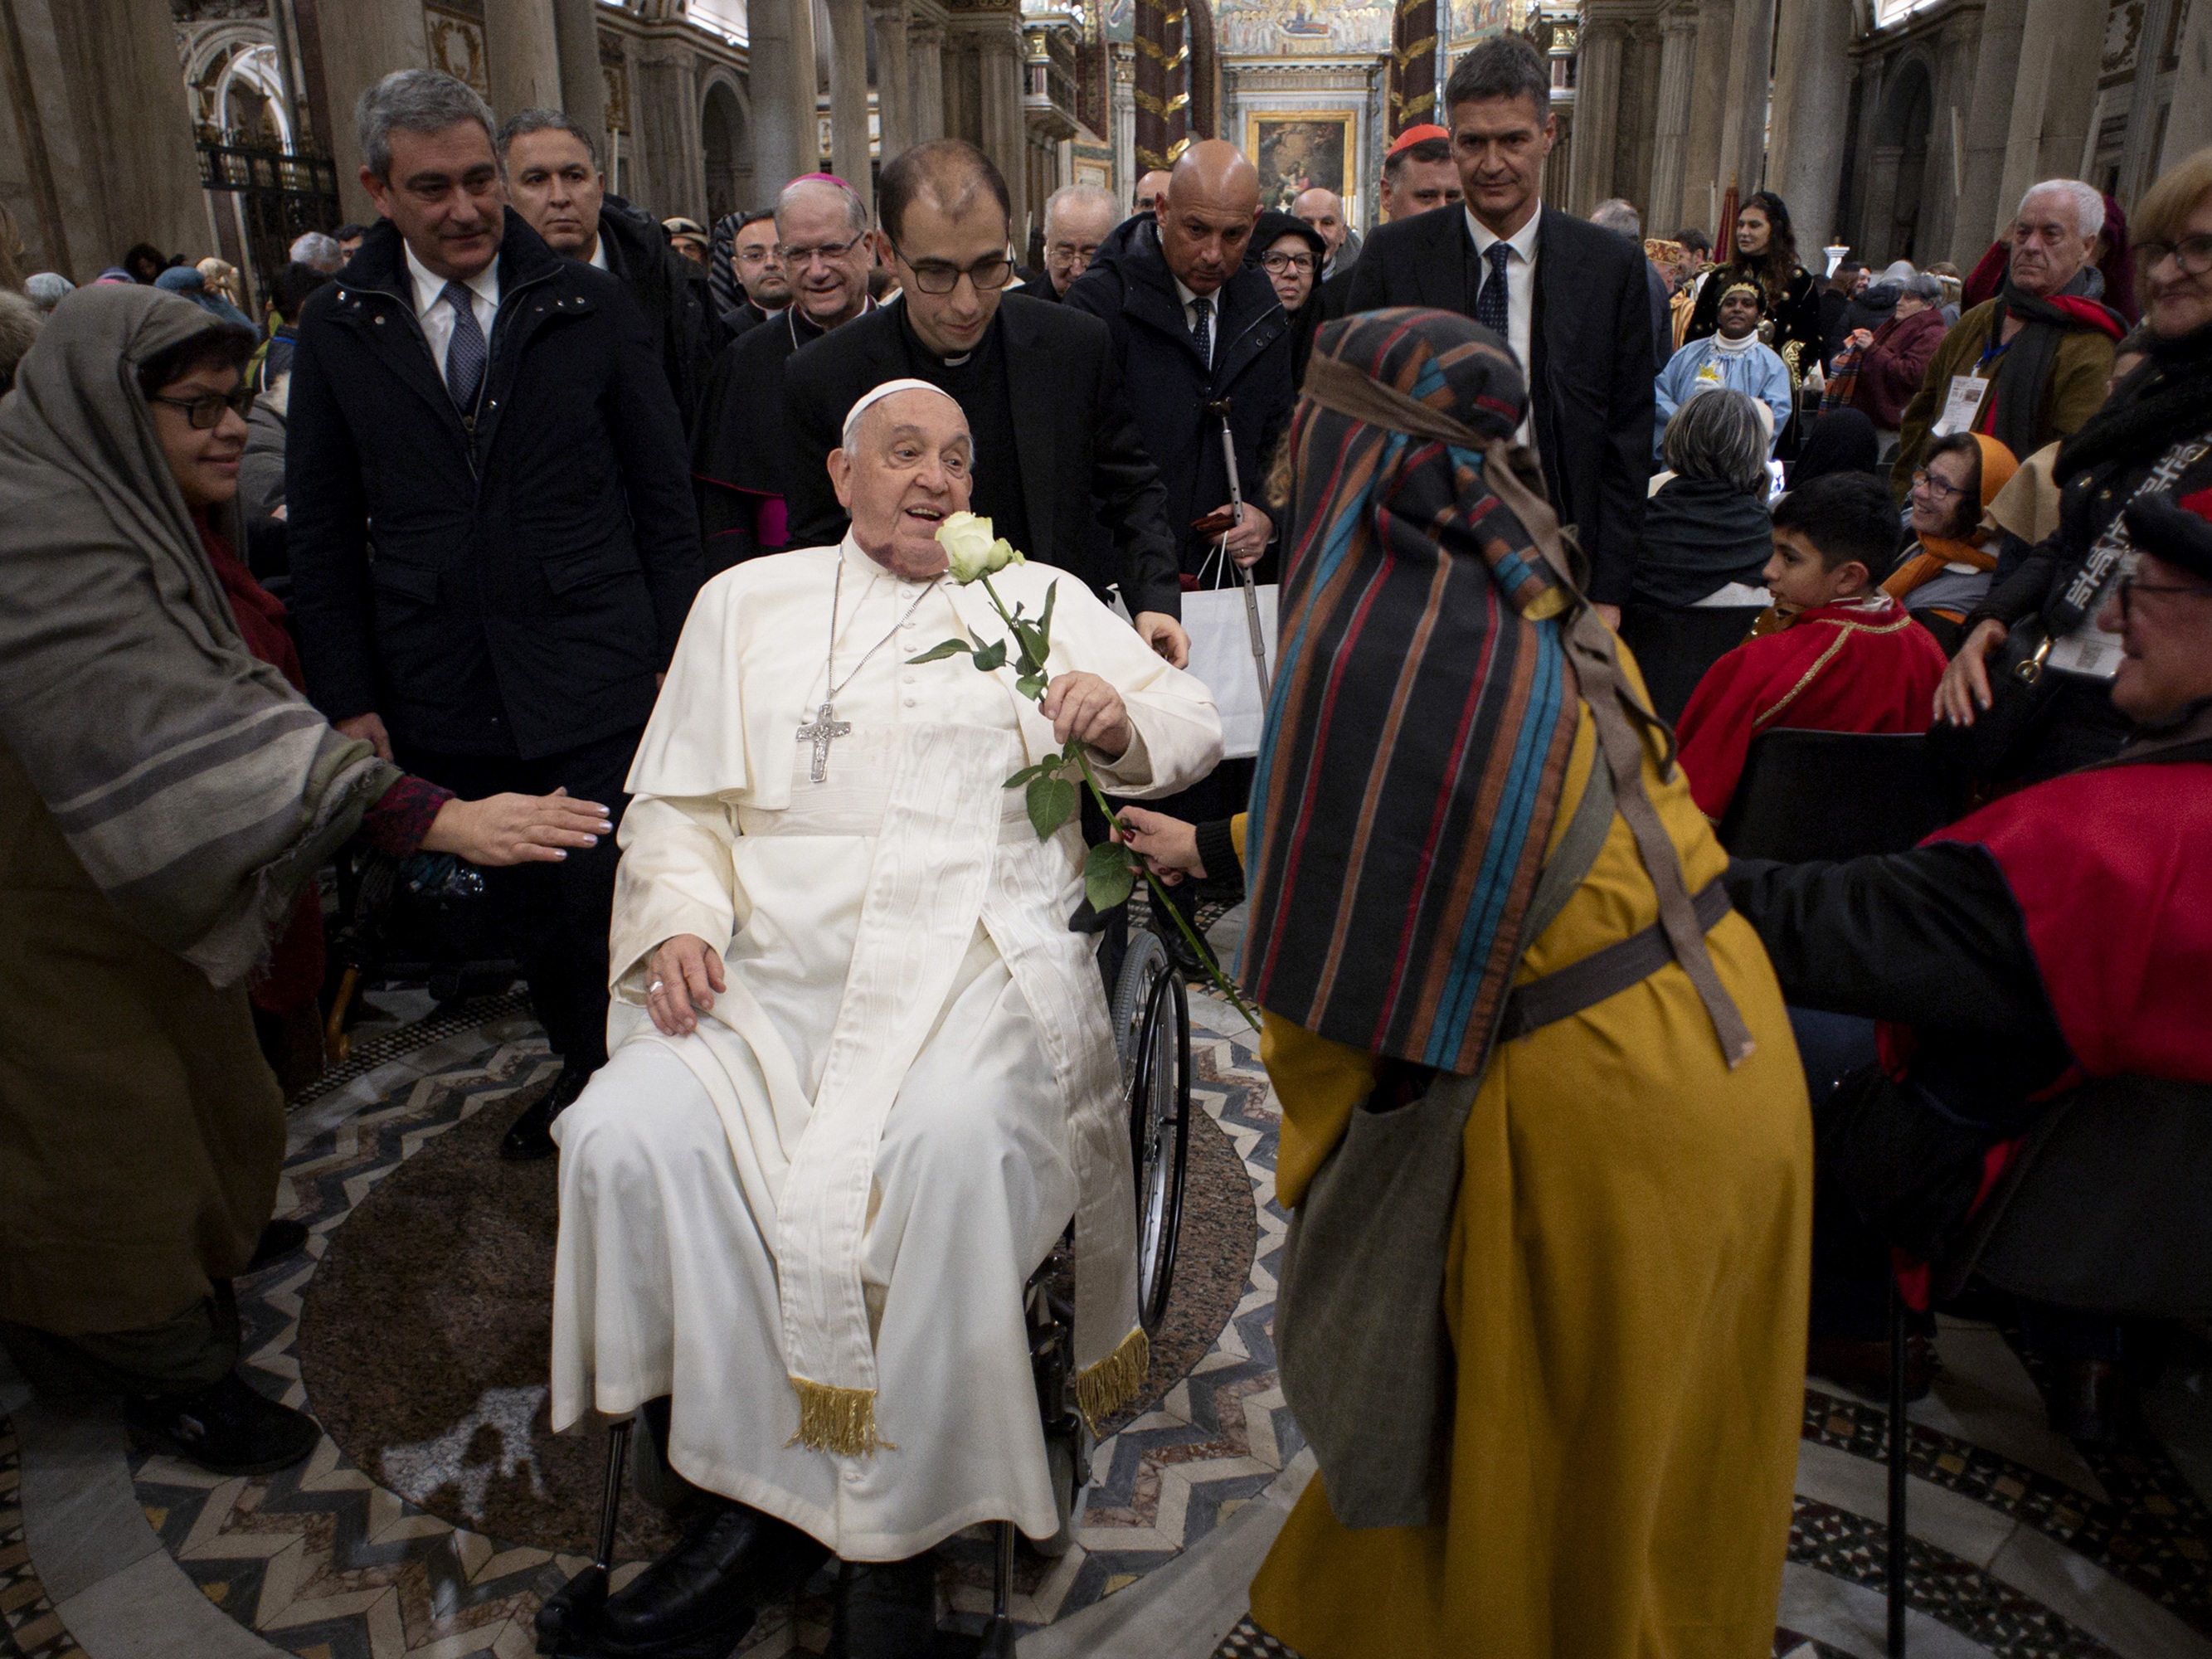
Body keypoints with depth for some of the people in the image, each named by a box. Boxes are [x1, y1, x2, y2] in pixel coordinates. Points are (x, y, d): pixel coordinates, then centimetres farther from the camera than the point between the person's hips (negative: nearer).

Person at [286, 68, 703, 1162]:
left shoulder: (590, 308, 0)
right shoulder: (338, 329, 5)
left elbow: (662, 498, 2)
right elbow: (322, 531, 8)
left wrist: (679, 657, -2)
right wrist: (348, 698, 3)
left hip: (594, 689, -2)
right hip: (442, 704, 3)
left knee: (610, 915, -1)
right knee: (527, 914, 16)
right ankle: (582, 1071, 37)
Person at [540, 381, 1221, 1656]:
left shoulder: (1039, 598, 19)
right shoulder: (746, 604, 20)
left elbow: (1195, 727, 17)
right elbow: (677, 802, 16)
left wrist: (1121, 720, -6)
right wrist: (677, 918, -5)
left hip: (974, 960, -1)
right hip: (771, 973, 2)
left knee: (954, 1140, -33)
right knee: (629, 1136, -24)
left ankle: (898, 1519, -13)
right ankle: (762, 1486, -7)